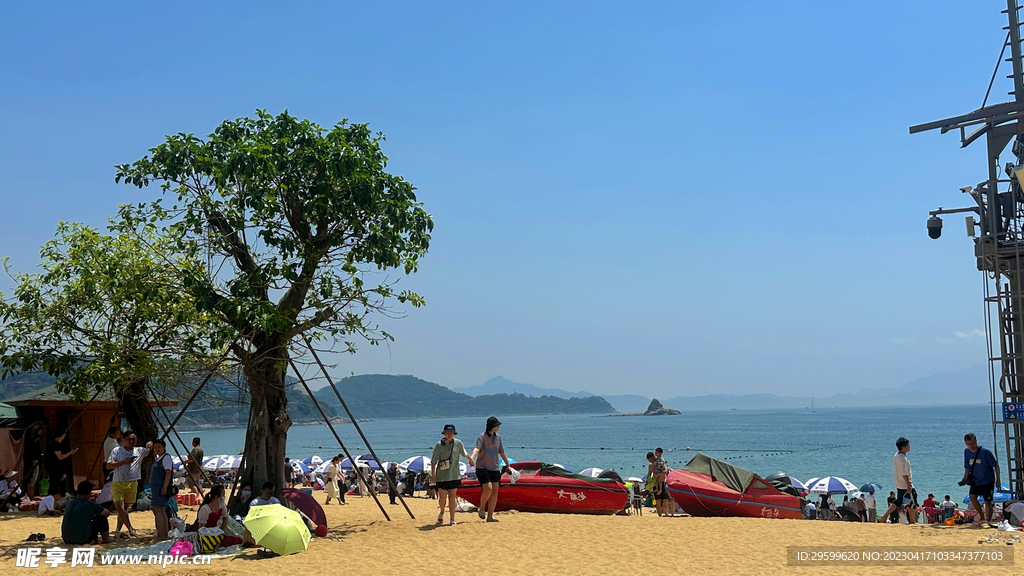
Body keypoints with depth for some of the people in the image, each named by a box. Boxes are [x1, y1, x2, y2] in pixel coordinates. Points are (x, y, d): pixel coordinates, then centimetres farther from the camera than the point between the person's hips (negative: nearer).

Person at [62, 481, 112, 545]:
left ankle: (95, 540, 35)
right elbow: (107, 513, 8)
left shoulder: (69, 504, 9)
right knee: (101, 518, 11)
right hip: (83, 540, -6)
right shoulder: (91, 505, -6)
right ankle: (106, 539, 22)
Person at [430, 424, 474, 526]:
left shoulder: (458, 443, 1)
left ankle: (452, 519, 12)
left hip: (454, 475, 2)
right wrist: (433, 475, -7)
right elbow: (433, 461, -4)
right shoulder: (439, 445, -6)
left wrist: (471, 461, 33)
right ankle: (441, 512, 25)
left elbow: (465, 454, 20)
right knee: (442, 497, -5)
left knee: (452, 497, 3)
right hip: (442, 476, -2)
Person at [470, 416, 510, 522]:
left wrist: (508, 465, 27)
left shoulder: (498, 437, 11)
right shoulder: (482, 436, -6)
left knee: (495, 491, -2)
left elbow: (502, 452, 21)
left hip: (495, 468, 5)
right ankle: (482, 508, 5)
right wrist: (472, 457, -42)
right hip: (482, 467, -5)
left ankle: (490, 516, 6)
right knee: (488, 488, -20)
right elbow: (477, 448, -22)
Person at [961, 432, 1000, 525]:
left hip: (987, 481, -5)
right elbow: (967, 467, 10)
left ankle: (988, 521, 5)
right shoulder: (966, 452, 0)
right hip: (975, 481, 5)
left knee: (987, 502, -4)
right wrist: (965, 478, 0)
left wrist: (997, 479, -14)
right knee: (972, 497, -7)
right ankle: (982, 517, 10)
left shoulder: (985, 452, -17)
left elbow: (995, 465, -11)